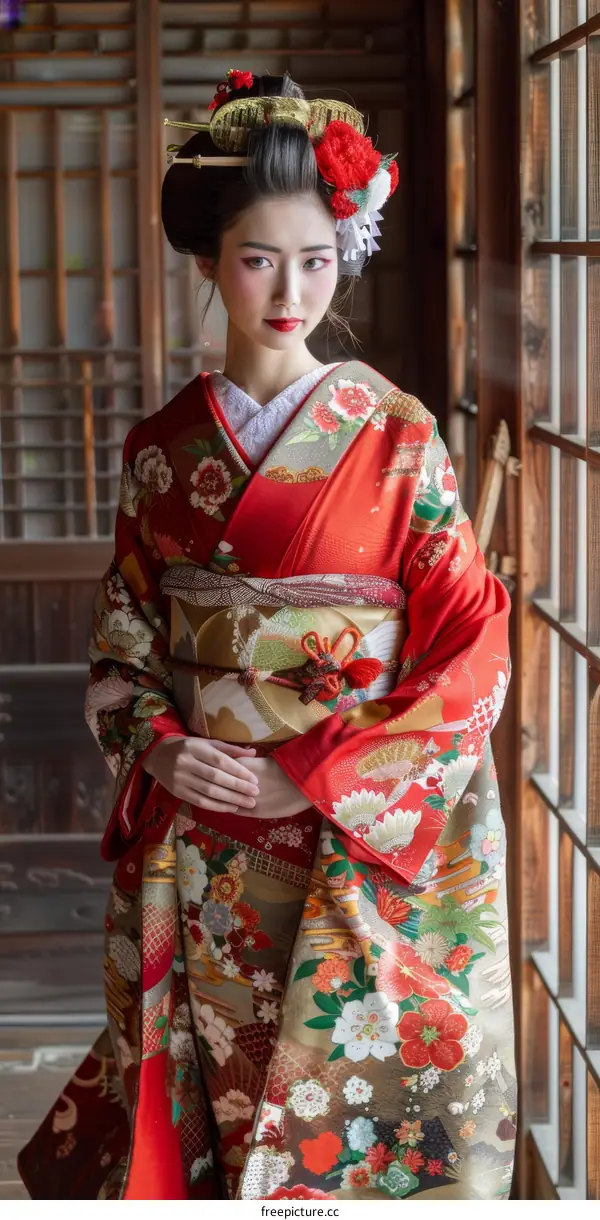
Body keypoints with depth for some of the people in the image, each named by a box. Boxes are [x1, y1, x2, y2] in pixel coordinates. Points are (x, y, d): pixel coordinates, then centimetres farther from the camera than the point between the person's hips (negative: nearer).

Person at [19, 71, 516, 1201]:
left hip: (368, 843, -3)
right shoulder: (164, 448, 4)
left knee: (345, 1092, 5)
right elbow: (123, 637, 11)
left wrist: (310, 779, -15)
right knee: (204, 1086, 10)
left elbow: (472, 651, -8)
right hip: (198, 838, 3)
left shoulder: (397, 436, -6)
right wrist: (158, 746, -9)